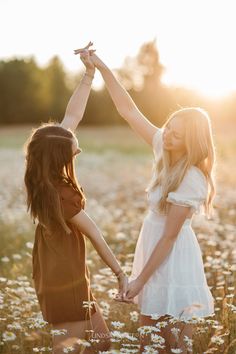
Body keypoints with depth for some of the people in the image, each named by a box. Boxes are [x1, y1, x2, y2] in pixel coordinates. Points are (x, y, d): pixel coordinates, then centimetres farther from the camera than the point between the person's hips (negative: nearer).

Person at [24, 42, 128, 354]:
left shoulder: (43, 176, -4)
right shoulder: (61, 194, -26)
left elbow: (71, 117, 0)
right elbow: (95, 235, -15)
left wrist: (89, 73, -1)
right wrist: (120, 273, -4)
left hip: (56, 276, 9)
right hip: (65, 282, -9)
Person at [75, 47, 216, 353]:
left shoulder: (191, 181, -25)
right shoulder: (163, 148, -6)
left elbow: (169, 237, -21)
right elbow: (128, 110, -3)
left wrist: (140, 280, -16)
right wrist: (102, 67, -9)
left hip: (173, 255, -8)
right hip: (151, 243, 8)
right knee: (149, 329, 18)